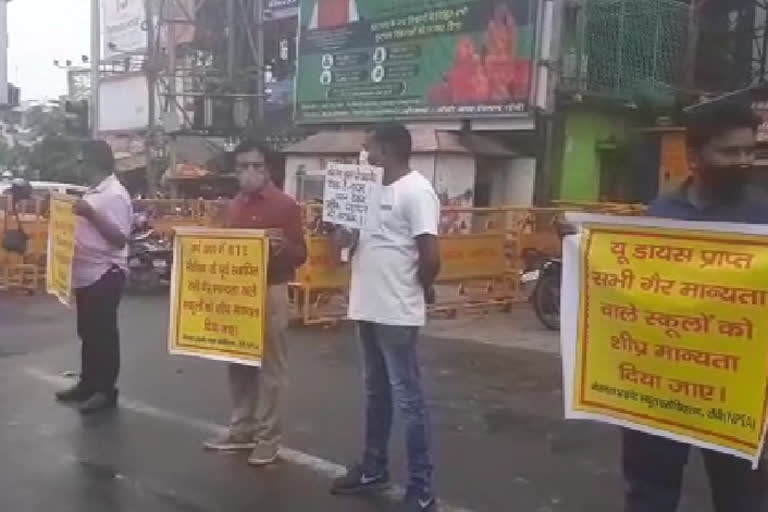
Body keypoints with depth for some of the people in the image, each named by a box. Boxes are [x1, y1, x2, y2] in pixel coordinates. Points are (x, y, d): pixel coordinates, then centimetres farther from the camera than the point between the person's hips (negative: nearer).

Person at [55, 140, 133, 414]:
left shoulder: (115, 195, -15)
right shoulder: (93, 192, 14)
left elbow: (120, 238, -21)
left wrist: (91, 214, -26)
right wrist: (79, 216, 7)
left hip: (105, 274, -9)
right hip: (85, 273, 9)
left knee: (104, 333, -1)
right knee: (87, 331, 16)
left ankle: (106, 390, 9)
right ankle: (88, 383, 28)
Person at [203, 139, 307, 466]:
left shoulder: (285, 205, -6)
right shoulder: (233, 207, 14)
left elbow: (301, 254, -8)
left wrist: (282, 246, -27)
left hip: (270, 292, -7)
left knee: (269, 367, -1)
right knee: (238, 364, 13)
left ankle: (268, 437, 7)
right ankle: (241, 430, 24)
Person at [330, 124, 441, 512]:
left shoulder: (416, 191, -15)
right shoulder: (378, 189, 13)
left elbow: (430, 256, -21)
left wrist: (420, 291, -4)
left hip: (396, 314, -9)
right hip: (368, 308, 9)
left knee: (407, 399, -2)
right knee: (375, 393, 19)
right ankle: (373, 468, 34)